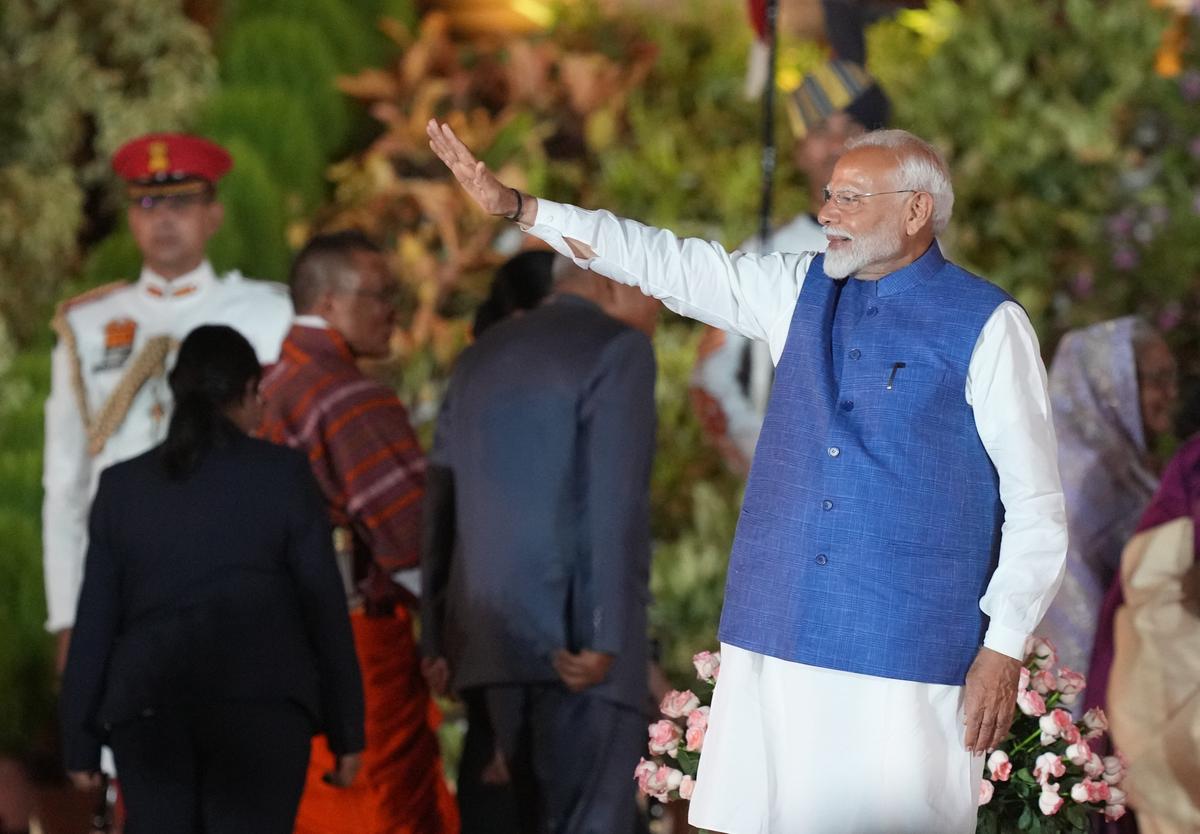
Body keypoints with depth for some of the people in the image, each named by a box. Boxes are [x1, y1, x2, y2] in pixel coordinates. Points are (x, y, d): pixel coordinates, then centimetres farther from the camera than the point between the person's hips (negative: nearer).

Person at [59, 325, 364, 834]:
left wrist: (81, 743, 11)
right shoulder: (283, 475, 1)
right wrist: (346, 732, 6)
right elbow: (324, 607, 1)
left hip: (147, 712, 3)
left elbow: (94, 624, 6)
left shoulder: (122, 486, 7)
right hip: (262, 710, -2)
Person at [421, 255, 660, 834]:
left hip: (488, 642, 7)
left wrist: (436, 637, 17)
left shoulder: (480, 357, 19)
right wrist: (605, 636, -17)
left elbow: (441, 502, 17)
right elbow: (615, 500, -13)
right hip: (580, 644, -7)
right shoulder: (619, 350, -3)